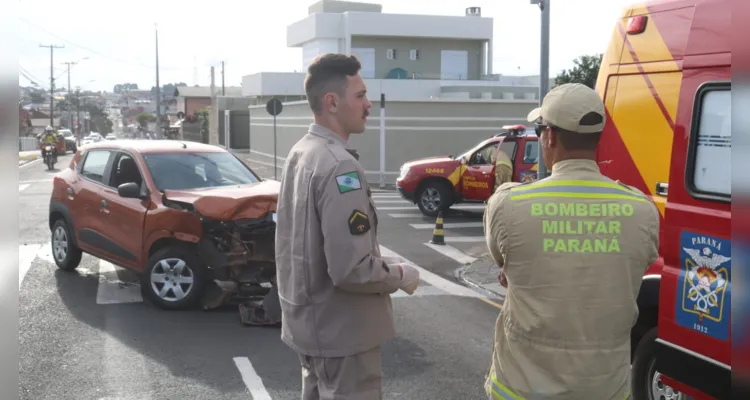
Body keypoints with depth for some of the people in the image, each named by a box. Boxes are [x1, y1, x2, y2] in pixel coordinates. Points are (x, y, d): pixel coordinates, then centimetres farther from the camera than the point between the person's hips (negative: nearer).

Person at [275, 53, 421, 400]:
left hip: (308, 321, 9)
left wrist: (386, 265, 15)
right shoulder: (339, 165, -24)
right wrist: (400, 276, -11)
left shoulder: (299, 154, 6)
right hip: (340, 331, -9)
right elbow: (352, 269, -29)